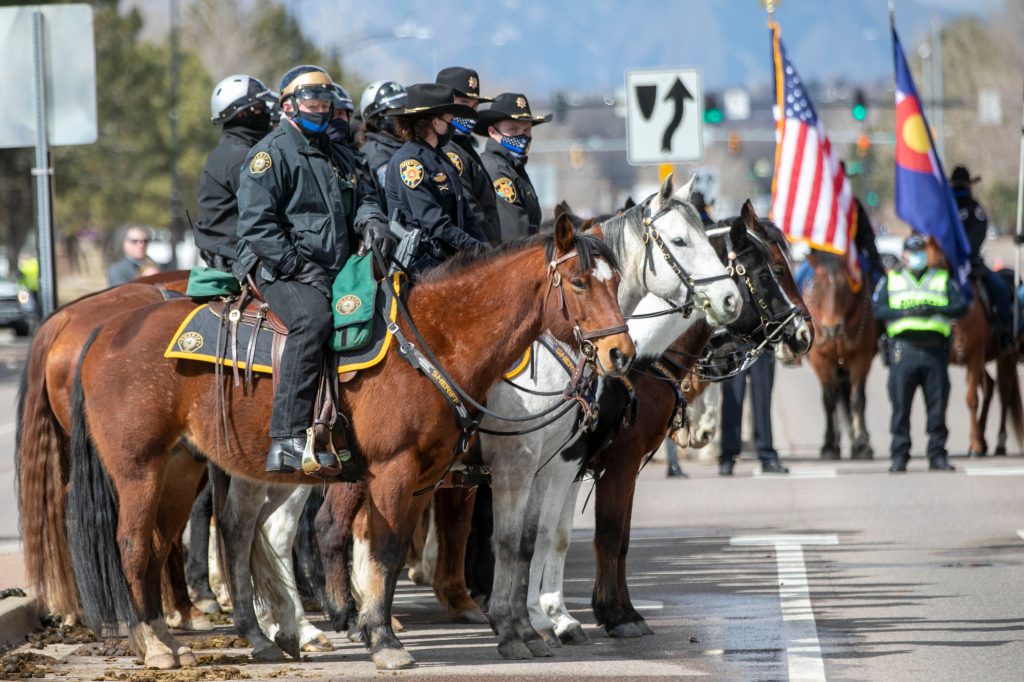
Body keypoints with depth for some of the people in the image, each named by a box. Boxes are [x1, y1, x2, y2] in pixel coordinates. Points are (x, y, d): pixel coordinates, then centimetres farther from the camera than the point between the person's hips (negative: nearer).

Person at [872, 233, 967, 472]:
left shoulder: (943, 280, 15)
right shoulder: (891, 280, 13)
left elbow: (960, 307, 2)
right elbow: (878, 309, 0)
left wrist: (935, 309, -14)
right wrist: (906, 312, -14)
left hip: (935, 349, 1)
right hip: (904, 349, -1)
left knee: (938, 405, 1)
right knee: (901, 405, -2)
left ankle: (937, 455, 8)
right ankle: (899, 456, 4)